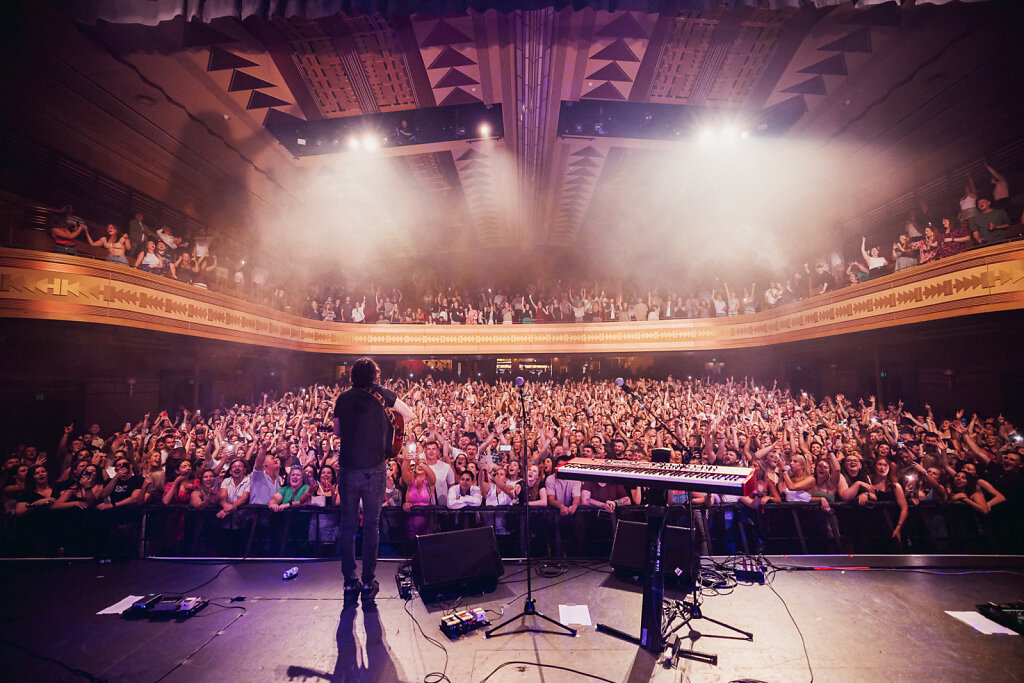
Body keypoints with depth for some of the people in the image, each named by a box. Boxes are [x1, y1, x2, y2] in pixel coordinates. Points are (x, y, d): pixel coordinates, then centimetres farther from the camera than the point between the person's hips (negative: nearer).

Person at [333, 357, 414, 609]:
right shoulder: (384, 395, -1)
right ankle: (368, 584, 13)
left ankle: (350, 584, 19)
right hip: (374, 468, -2)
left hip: (348, 468, 2)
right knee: (371, 525, 7)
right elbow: (411, 416, 9)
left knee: (348, 525, 12)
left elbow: (337, 432, 15)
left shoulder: (343, 398, 5)